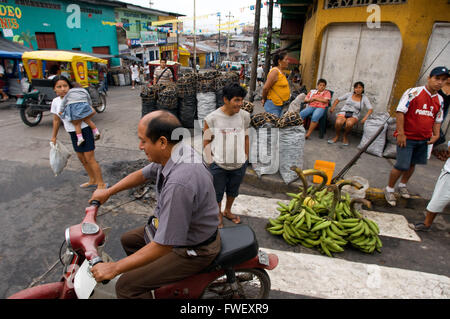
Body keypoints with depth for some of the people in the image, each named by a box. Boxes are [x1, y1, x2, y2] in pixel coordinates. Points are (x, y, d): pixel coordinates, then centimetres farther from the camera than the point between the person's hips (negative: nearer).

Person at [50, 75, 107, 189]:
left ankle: (101, 183, 5)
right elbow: (56, 120, 14)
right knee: (82, 158, 15)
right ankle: (93, 180, 32)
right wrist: (54, 137, 20)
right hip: (73, 133, 6)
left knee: (90, 158, -5)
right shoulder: (56, 102, 3)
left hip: (84, 130, -6)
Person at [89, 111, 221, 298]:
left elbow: (164, 246, -31)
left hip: (192, 250, -9)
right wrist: (108, 192, 16)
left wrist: (114, 268, -20)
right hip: (179, 227, 9)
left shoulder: (179, 183, -38)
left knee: (126, 286, -8)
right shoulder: (173, 154, -8)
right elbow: (143, 174, 13)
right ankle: (149, 277, 43)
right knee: (128, 240, 23)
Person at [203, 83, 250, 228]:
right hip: (218, 165, -3)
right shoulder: (212, 118, -15)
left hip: (239, 164, 3)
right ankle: (218, 215, 43)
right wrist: (211, 162, -7)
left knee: (233, 190, 24)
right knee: (218, 192, 16)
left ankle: (227, 211, 50)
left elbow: (245, 138, 7)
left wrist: (245, 159, 9)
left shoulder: (245, 116, -6)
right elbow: (206, 142, -6)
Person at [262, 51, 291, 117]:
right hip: (273, 105, -9)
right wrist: (264, 99, -6)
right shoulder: (275, 71, -15)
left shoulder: (281, 72, 13)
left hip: (280, 105, 9)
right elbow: (265, 88, -19)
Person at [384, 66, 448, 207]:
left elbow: (437, 119, 19)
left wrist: (436, 135, 5)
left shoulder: (440, 100, 10)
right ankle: (389, 189, 12)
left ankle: (402, 185, 36)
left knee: (412, 164, 15)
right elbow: (400, 112, -14)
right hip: (407, 137, -6)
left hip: (424, 139, 6)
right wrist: (401, 133, -18)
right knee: (402, 166, -8)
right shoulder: (414, 92, -11)